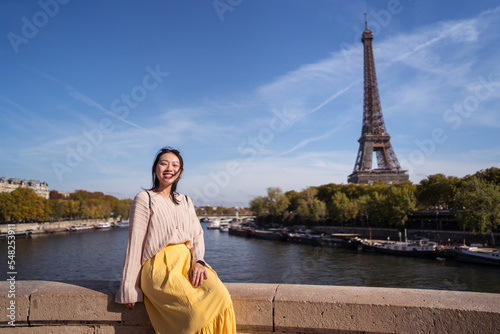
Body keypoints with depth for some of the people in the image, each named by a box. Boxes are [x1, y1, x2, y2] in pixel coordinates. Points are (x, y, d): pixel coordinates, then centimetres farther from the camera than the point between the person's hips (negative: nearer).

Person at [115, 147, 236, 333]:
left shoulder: (185, 202, 20)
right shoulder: (144, 199, 4)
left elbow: (197, 235, 14)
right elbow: (135, 244, 0)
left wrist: (198, 261, -7)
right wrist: (129, 289, -2)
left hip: (187, 262, 4)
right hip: (159, 266, -4)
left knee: (222, 297, -26)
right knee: (197, 307, -31)